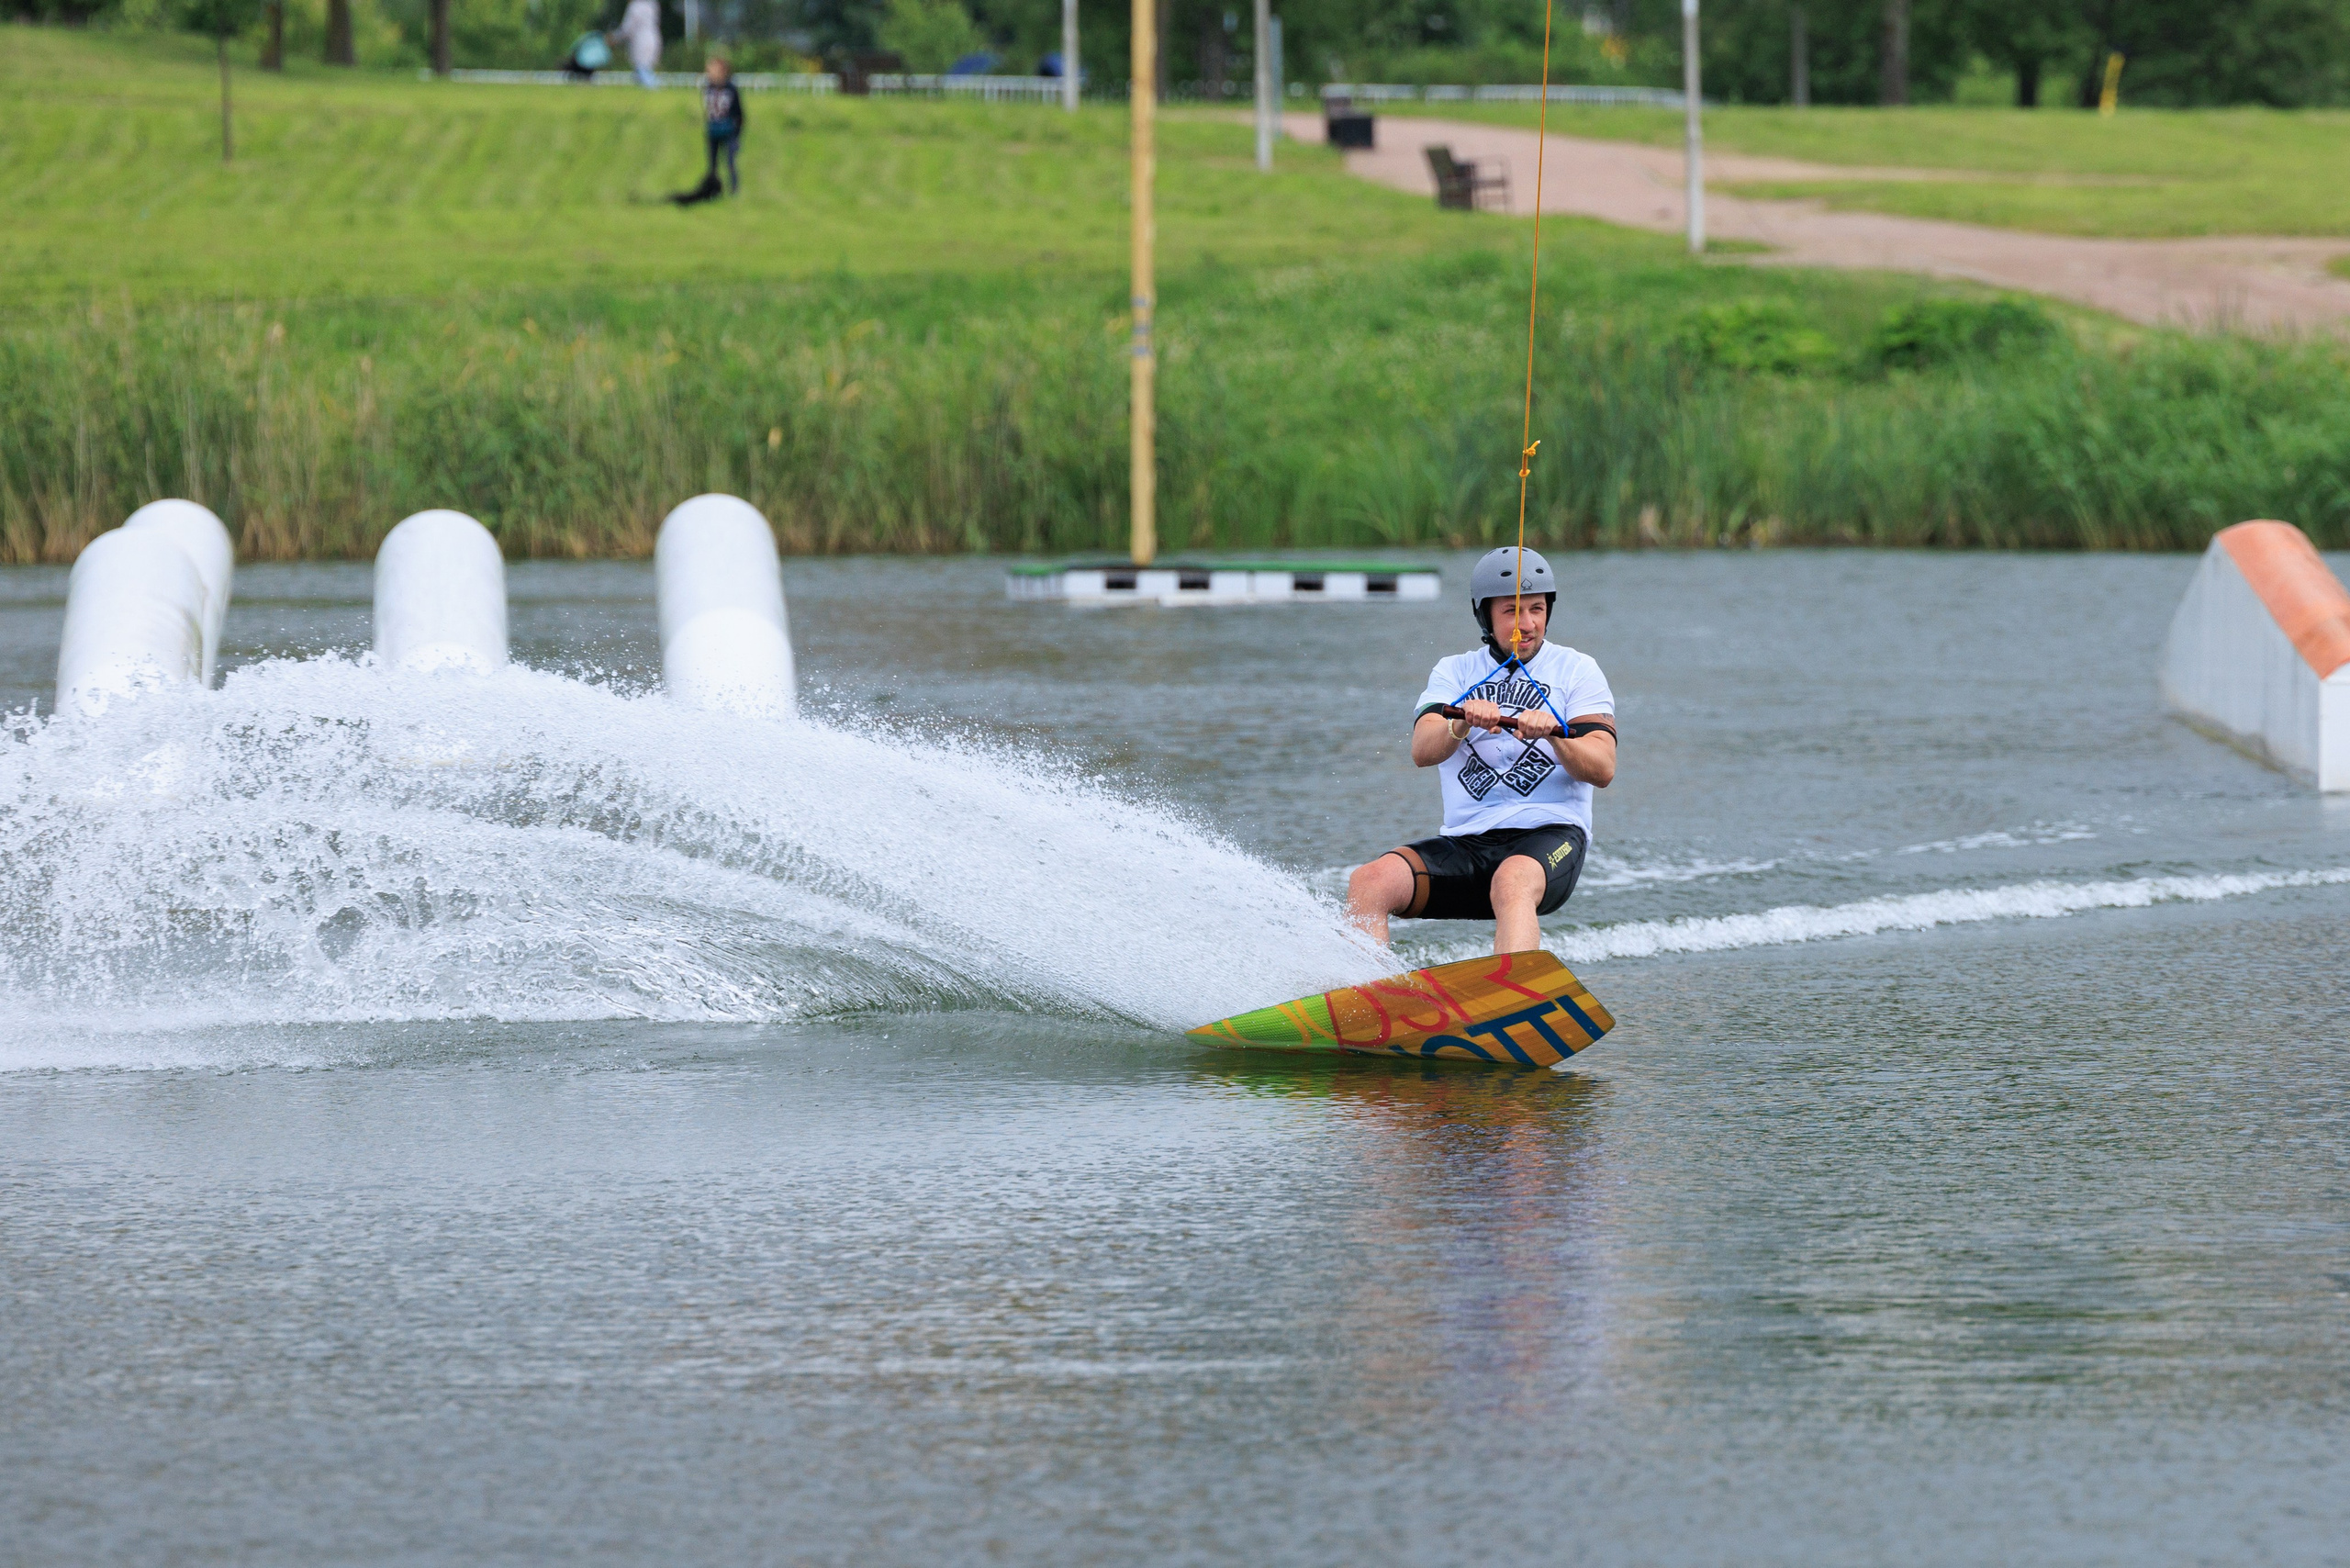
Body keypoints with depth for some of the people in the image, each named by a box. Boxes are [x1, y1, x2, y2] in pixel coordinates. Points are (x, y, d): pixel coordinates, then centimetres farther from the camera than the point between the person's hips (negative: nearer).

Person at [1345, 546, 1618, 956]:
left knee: (1512, 883, -39)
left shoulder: (1575, 669, 8)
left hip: (1550, 836, -4)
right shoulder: (1454, 672, 15)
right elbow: (1422, 752, -3)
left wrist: (1553, 735, -24)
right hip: (1466, 842, 4)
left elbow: (1602, 769, -4)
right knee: (1369, 883, -22)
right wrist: (1462, 724, -25)